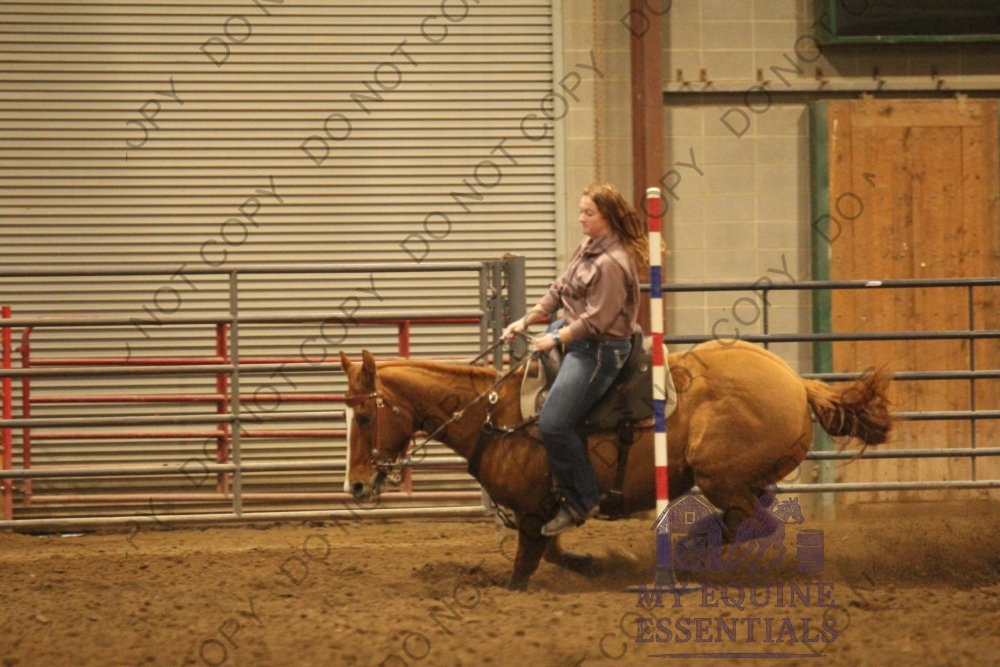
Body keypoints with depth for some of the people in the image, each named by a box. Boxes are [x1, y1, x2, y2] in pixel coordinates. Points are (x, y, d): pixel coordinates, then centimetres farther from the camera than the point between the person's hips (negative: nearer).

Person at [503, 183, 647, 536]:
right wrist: (526, 321, 9)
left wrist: (555, 340, -15)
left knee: (553, 424, -18)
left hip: (600, 350, -11)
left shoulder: (612, 263, -23)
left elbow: (596, 320, -24)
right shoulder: (587, 248, 8)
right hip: (572, 332, 11)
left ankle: (581, 503, -5)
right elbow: (559, 291, 16)